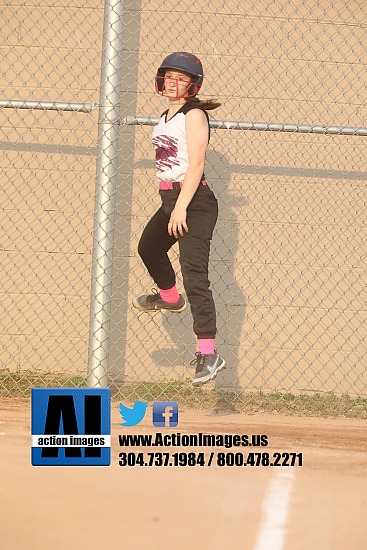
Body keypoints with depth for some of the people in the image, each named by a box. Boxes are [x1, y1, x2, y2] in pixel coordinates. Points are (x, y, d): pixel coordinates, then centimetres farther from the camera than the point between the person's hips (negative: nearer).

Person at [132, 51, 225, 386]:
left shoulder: (194, 115, -11)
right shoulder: (167, 116, 16)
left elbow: (196, 164, -20)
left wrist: (182, 206, -26)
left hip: (193, 201, -10)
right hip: (170, 198, 10)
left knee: (194, 276, -17)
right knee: (149, 248, 31)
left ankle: (208, 353, -21)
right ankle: (170, 297, 59)